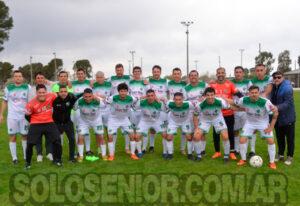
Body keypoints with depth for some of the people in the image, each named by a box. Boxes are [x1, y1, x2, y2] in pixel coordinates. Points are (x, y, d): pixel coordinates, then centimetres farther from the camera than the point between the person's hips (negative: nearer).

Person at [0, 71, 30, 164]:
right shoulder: (8, 88, 4)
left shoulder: (27, 87, 4)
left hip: (24, 116, 1)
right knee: (13, 137, 0)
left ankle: (26, 156, 18)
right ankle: (14, 158, 8)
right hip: (12, 116, 0)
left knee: (25, 136, 6)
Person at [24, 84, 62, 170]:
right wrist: (33, 123, 6)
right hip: (36, 124, -2)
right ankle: (28, 163, 16)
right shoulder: (31, 104, -17)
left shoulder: (51, 96, -14)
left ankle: (57, 159, 18)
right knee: (30, 144, -7)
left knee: (56, 141, -4)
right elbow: (27, 116, -2)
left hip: (49, 123, 2)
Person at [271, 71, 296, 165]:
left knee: (290, 138, 5)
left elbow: (288, 103, -26)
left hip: (287, 118, -7)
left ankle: (290, 157, 18)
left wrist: (277, 107, -36)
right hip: (277, 118, 7)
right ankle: (280, 155, 30)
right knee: (279, 137, 16)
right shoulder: (273, 87, 5)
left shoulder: (287, 88, -19)